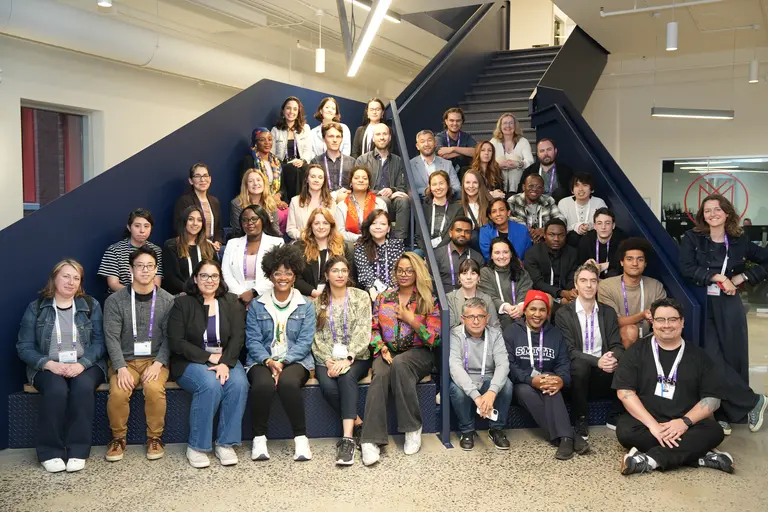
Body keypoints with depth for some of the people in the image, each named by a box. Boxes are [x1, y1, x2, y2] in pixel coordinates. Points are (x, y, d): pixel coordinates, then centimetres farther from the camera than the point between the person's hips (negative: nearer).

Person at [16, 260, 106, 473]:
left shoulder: (91, 305, 7)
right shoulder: (36, 308, 6)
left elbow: (99, 342, 0)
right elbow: (24, 347, 0)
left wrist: (81, 364, -19)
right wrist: (50, 364, -16)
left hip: (85, 365, 0)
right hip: (48, 367, 0)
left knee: (83, 387, -33)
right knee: (56, 390, -33)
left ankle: (77, 451, -24)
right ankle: (50, 452, -17)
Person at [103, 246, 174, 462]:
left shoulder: (168, 300, 2)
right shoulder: (115, 301, 1)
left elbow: (169, 337, -2)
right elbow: (111, 337, -5)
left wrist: (158, 363, -16)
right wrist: (121, 367, -18)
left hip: (155, 359, 0)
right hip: (125, 360, 0)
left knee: (154, 389, -29)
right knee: (117, 393, -27)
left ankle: (155, 437, -6)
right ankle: (118, 438, -1)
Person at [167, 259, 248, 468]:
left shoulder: (232, 303, 7)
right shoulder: (182, 304, 1)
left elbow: (238, 337, -3)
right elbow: (176, 343, -7)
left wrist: (225, 363, -20)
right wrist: (209, 357, -15)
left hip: (226, 359, 3)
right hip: (191, 362, -2)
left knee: (239, 384, -29)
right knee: (210, 385, -33)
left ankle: (225, 444, -17)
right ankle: (196, 446, -18)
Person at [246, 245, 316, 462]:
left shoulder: (306, 306, 9)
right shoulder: (256, 305, 11)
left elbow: (305, 342, -1)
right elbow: (252, 340, 2)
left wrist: (283, 362, -16)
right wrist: (268, 361, -17)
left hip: (295, 361, -1)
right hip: (263, 360, 1)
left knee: (288, 382, -35)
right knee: (263, 384, -34)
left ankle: (301, 438, -21)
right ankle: (259, 438, -14)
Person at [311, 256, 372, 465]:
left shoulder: (361, 297, 4)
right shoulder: (317, 301, 9)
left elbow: (363, 332, -6)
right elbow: (316, 336, 3)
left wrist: (347, 359, -18)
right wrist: (328, 360, -12)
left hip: (355, 357, -1)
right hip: (326, 358, 2)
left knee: (347, 376, -34)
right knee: (327, 385, -30)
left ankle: (348, 438, -37)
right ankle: (357, 424, -11)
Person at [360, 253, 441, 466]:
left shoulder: (428, 301, 4)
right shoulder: (383, 298, 13)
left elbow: (435, 339, -2)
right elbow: (373, 329, 12)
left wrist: (411, 320, -10)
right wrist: (382, 348, -7)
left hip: (418, 354, -2)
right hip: (388, 353, 2)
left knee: (400, 363, -37)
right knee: (380, 376, -33)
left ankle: (412, 428, -25)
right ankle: (371, 440, -39)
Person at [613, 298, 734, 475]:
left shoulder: (698, 355, 8)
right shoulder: (637, 351, 3)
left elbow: (712, 398, 3)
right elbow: (624, 391, -6)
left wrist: (685, 421, -15)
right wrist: (652, 424, -18)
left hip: (685, 424, 2)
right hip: (645, 422, -1)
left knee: (714, 432, -26)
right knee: (625, 430, -32)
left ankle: (650, 460, -32)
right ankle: (700, 456, -26)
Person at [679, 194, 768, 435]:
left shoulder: (739, 241, 6)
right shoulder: (692, 238, 3)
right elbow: (686, 269, -9)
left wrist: (742, 277, 0)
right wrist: (717, 276, -14)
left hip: (729, 307, 1)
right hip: (702, 305, -1)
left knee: (733, 358, 2)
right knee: (711, 361, -10)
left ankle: (725, 414, 18)